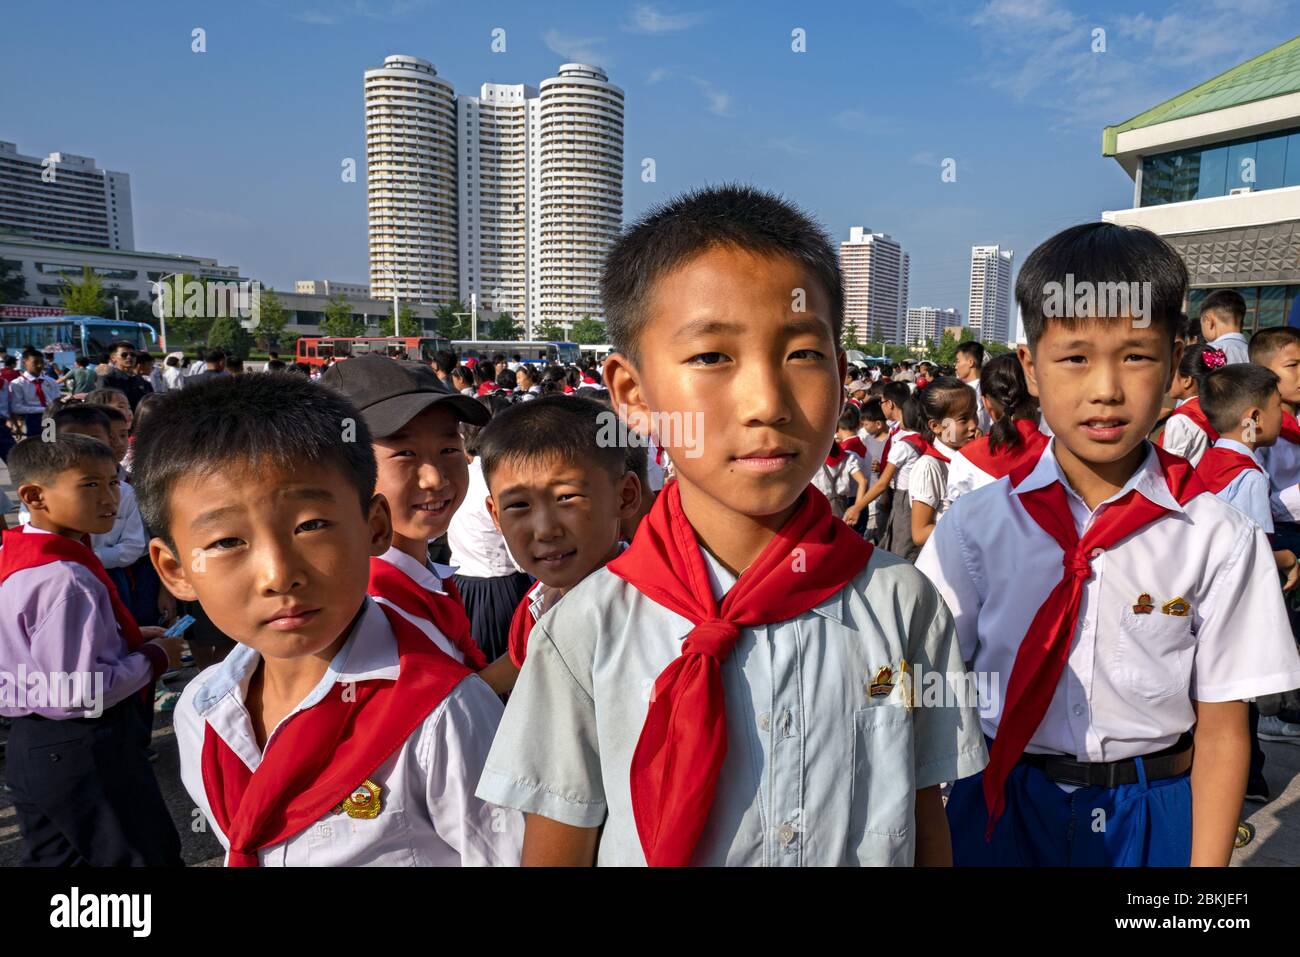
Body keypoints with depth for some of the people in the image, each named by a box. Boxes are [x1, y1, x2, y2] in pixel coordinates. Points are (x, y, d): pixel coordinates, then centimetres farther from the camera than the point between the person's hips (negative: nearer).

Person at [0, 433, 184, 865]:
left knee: (53, 855, 25)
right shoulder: (66, 579, -27)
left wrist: (128, 639, 7)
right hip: (85, 751, -10)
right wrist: (156, 657, -14)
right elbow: (80, 691, -28)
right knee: (149, 855, 5)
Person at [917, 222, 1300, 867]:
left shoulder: (1219, 539, -9)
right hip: (1003, 810, 0)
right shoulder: (978, 523, -8)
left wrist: (1208, 861, -8)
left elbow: (1220, 729, -5)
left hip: (1150, 816, 0)